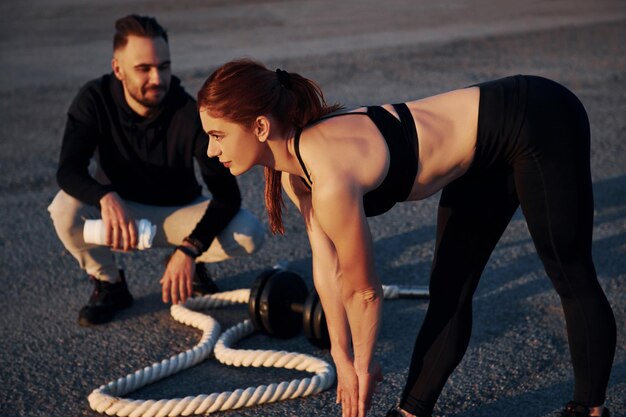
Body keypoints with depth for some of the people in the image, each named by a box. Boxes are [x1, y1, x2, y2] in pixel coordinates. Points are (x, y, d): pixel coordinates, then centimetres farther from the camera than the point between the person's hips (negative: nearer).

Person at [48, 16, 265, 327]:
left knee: (250, 233, -27)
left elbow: (227, 193, -26)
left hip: (178, 212, 0)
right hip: (117, 208, 1)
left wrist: (190, 249, -41)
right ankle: (109, 284, -3)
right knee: (65, 209, -32)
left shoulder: (190, 113, -24)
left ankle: (190, 264, 6)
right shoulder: (96, 99, -20)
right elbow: (69, 170, -30)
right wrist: (107, 198, -52)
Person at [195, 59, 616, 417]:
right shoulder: (294, 166, -5)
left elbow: (363, 289, -17)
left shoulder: (329, 178, -31)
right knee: (449, 291, 12)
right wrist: (342, 359, 7)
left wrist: (363, 366, 0)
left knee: (573, 278, 10)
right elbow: (327, 267, 3)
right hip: (490, 150, 8)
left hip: (540, 123, -8)